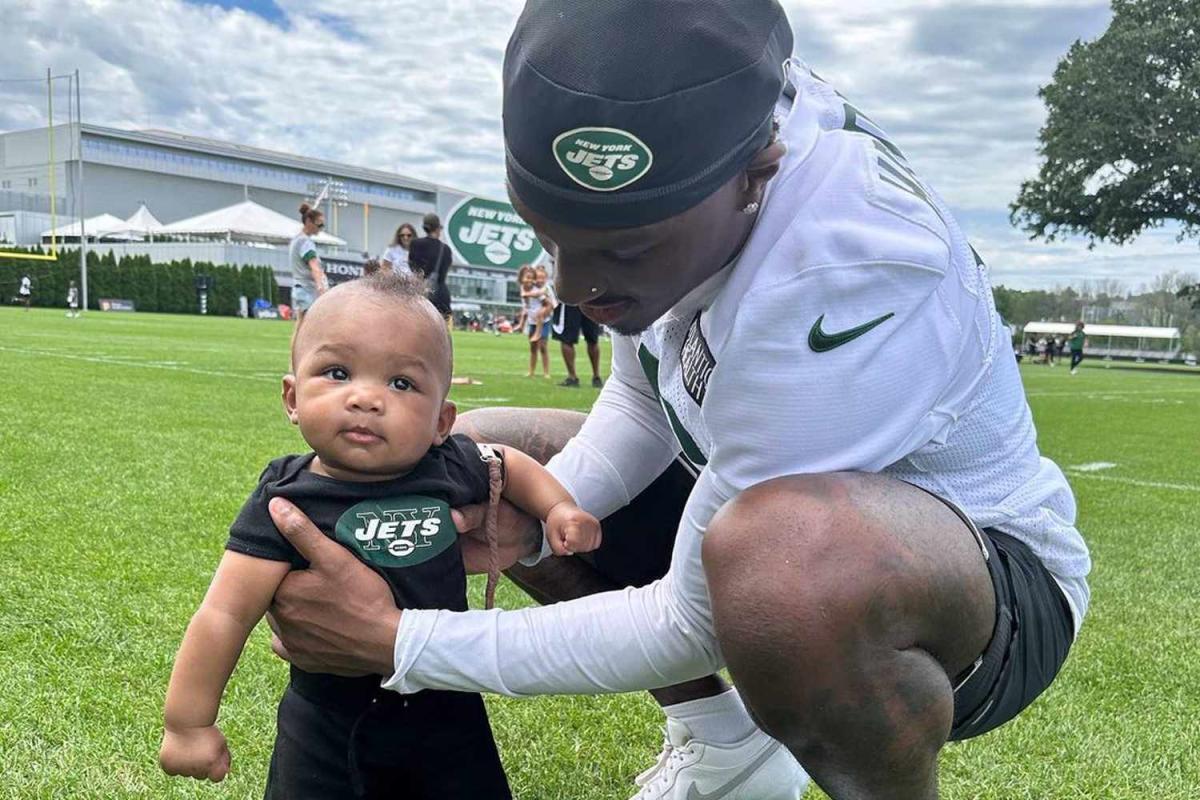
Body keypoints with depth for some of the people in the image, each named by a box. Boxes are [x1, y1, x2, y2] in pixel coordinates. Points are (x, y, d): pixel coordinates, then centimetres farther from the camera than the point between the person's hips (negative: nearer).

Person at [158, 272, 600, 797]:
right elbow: (226, 615, -17)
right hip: (328, 731, -2)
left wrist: (558, 507, -3)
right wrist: (188, 724, -13)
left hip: (448, 715, 3)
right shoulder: (287, 502, -21)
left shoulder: (451, 469, -12)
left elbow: (508, 465, 11)